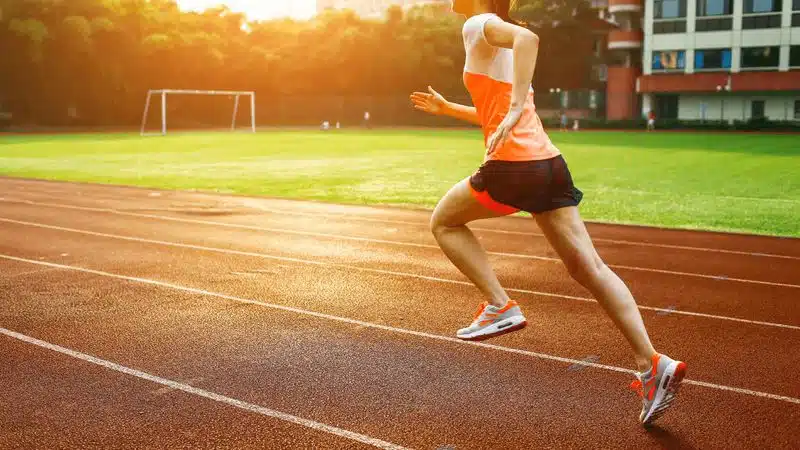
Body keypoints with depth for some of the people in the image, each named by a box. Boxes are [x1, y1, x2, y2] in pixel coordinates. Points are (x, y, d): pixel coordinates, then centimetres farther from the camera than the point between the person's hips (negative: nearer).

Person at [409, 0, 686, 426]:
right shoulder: (498, 41, 26)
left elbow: (527, 37, -25)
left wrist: (515, 109, -32)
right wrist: (447, 108, 39)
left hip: (512, 165, -8)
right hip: (550, 163, 8)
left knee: (444, 222, 16)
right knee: (588, 267, 4)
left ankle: (500, 307, 5)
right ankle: (652, 365, -2)